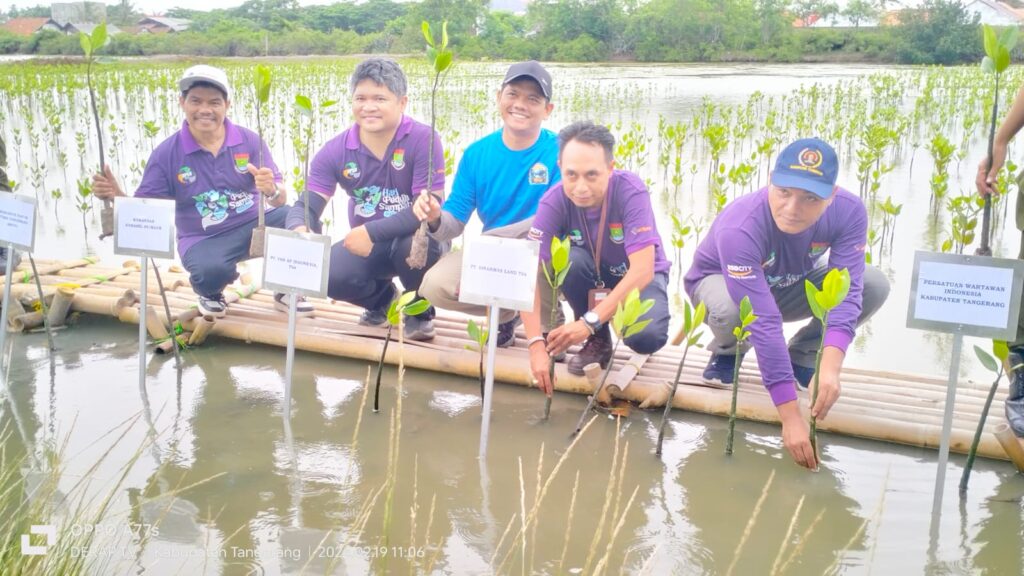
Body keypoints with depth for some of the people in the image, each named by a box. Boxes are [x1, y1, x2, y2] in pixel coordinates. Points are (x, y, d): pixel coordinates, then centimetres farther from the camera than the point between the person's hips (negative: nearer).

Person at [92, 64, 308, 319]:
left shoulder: (250, 141, -5)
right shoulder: (166, 153, -7)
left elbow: (280, 200, -8)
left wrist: (272, 190, -32)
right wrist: (115, 195, -26)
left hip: (253, 225, 2)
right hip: (204, 240, -2)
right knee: (211, 273, -38)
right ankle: (210, 293, 5)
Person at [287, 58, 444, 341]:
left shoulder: (423, 140, -20)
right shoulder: (335, 151, -8)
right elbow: (306, 206, -11)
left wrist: (371, 231, -31)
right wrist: (300, 233, -36)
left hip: (412, 239, -3)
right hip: (368, 245, 4)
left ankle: (421, 310, -2)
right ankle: (381, 297, 13)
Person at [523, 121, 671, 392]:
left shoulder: (631, 190, -31)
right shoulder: (554, 201, -25)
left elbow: (642, 270, -35)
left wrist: (590, 322, -42)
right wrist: (536, 345, -41)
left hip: (639, 277, -2)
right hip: (593, 276, 2)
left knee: (647, 337, -32)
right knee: (570, 260, -32)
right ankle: (598, 341, -7)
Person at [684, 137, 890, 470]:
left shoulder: (849, 212, -28)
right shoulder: (739, 228, -40)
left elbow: (846, 291, -34)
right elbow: (763, 323, -44)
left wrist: (830, 367, -51)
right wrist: (791, 417, -46)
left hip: (789, 285, 4)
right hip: (720, 281, -4)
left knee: (874, 285, -21)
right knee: (732, 308, -41)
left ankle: (801, 359, 3)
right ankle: (727, 355, -2)